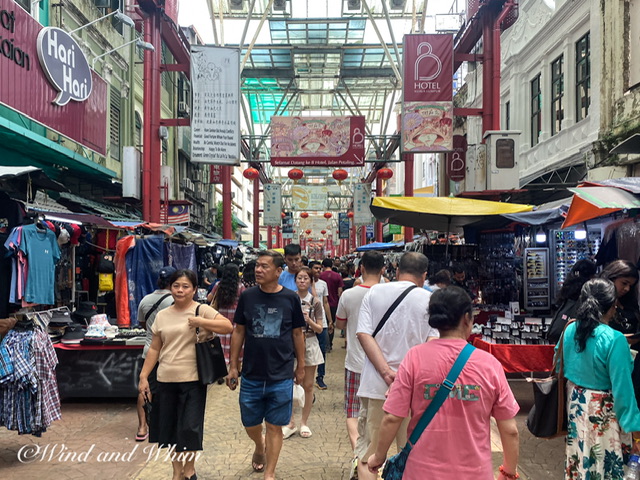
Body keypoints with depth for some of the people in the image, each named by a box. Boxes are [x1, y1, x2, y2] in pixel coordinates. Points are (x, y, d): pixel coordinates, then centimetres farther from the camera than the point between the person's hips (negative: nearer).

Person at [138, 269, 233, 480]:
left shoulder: (202, 310, -5)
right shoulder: (162, 315, 9)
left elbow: (228, 327, -18)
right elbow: (154, 349, 13)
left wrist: (200, 322, -23)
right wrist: (143, 376, 8)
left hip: (193, 380, -4)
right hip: (166, 381, 5)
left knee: (190, 427, 0)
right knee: (170, 428, 12)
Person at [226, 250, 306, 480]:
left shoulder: (291, 298, -5)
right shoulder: (247, 296, -3)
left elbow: (297, 333, 3)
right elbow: (239, 332, 4)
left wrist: (301, 366, 6)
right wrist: (233, 366, 3)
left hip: (281, 376, -2)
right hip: (251, 375, 2)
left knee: (274, 426, 6)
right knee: (250, 424, 15)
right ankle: (259, 446, 47)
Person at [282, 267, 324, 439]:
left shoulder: (315, 302, 0)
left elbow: (319, 329, 1)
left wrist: (309, 320, -17)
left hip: (309, 344, 0)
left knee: (308, 386, 7)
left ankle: (304, 422, 22)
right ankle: (290, 423, 16)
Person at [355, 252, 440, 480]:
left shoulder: (374, 292, 1)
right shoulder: (429, 299, -3)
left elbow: (363, 334, -7)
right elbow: (433, 342, -10)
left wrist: (386, 371, -12)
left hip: (375, 384, 1)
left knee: (369, 449, 12)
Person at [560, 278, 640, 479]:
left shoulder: (570, 329, -6)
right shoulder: (614, 340, -25)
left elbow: (560, 363, 8)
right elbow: (622, 389, -22)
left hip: (575, 402, 6)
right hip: (601, 410, -6)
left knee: (578, 456, 23)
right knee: (604, 462, 12)